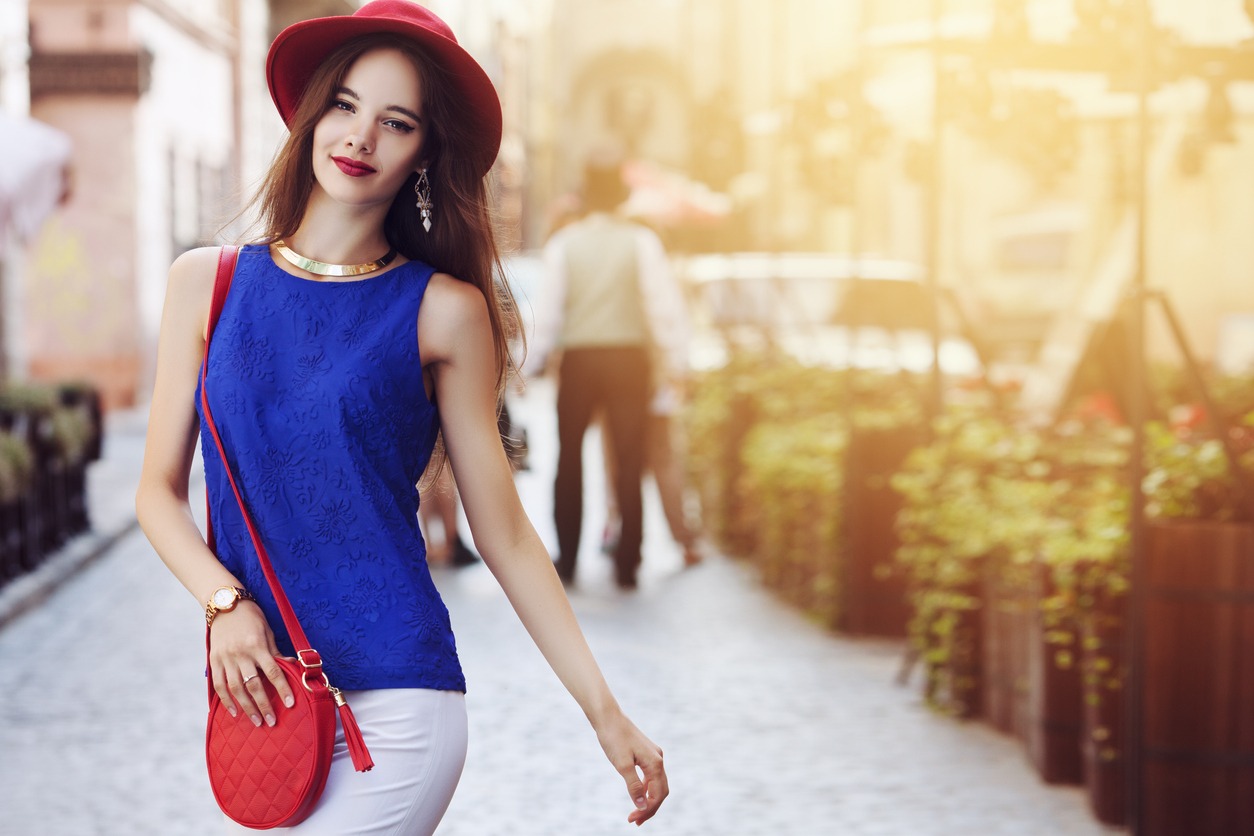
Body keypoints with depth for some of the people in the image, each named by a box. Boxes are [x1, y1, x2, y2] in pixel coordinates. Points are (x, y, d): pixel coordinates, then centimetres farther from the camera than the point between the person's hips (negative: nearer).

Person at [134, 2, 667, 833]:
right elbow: (160, 491, 9)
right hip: (257, 693, 3)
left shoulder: (442, 310, 0)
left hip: (393, 702, -3)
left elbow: (506, 536, 2)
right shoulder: (209, 281, 7)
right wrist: (225, 601, -9)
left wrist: (606, 712, -1)